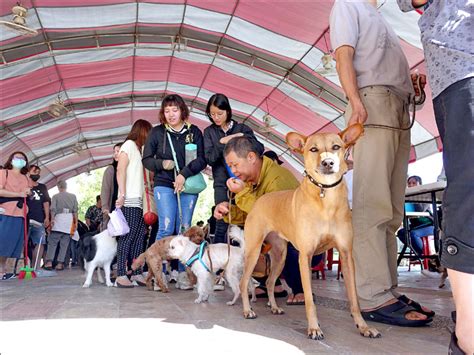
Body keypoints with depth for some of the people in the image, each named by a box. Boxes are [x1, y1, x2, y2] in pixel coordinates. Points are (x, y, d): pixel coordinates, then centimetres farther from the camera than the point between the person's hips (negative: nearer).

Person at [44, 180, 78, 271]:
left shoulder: (55, 196, 6)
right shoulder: (73, 196, 10)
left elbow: (53, 209, -5)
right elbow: (75, 211, 7)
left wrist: (52, 220, -5)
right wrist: (75, 222, 10)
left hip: (58, 219, -2)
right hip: (69, 221, 2)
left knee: (52, 242, 4)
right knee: (64, 244, 4)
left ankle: (49, 262, -3)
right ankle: (60, 263, 3)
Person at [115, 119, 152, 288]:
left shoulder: (137, 148, 25)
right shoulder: (129, 144, 1)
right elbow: (120, 170, -10)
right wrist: (122, 195, -19)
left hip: (137, 201, 8)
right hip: (129, 200, -8)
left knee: (139, 236, 4)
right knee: (127, 236, -10)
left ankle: (136, 273, 7)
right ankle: (121, 276, -8)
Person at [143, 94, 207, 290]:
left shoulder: (194, 132, 7)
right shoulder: (157, 132, 7)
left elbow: (202, 159, -1)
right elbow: (146, 159, 8)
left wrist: (184, 173, -14)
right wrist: (161, 164, -11)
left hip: (188, 186, 1)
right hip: (164, 184, -1)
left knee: (184, 230, 1)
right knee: (166, 228, -12)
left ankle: (183, 274, 6)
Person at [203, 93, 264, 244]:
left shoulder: (242, 128, 6)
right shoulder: (209, 132, 7)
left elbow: (260, 149, -3)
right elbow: (209, 158, -2)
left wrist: (244, 137, -15)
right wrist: (221, 143, -15)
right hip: (222, 183, 0)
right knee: (222, 223, -3)